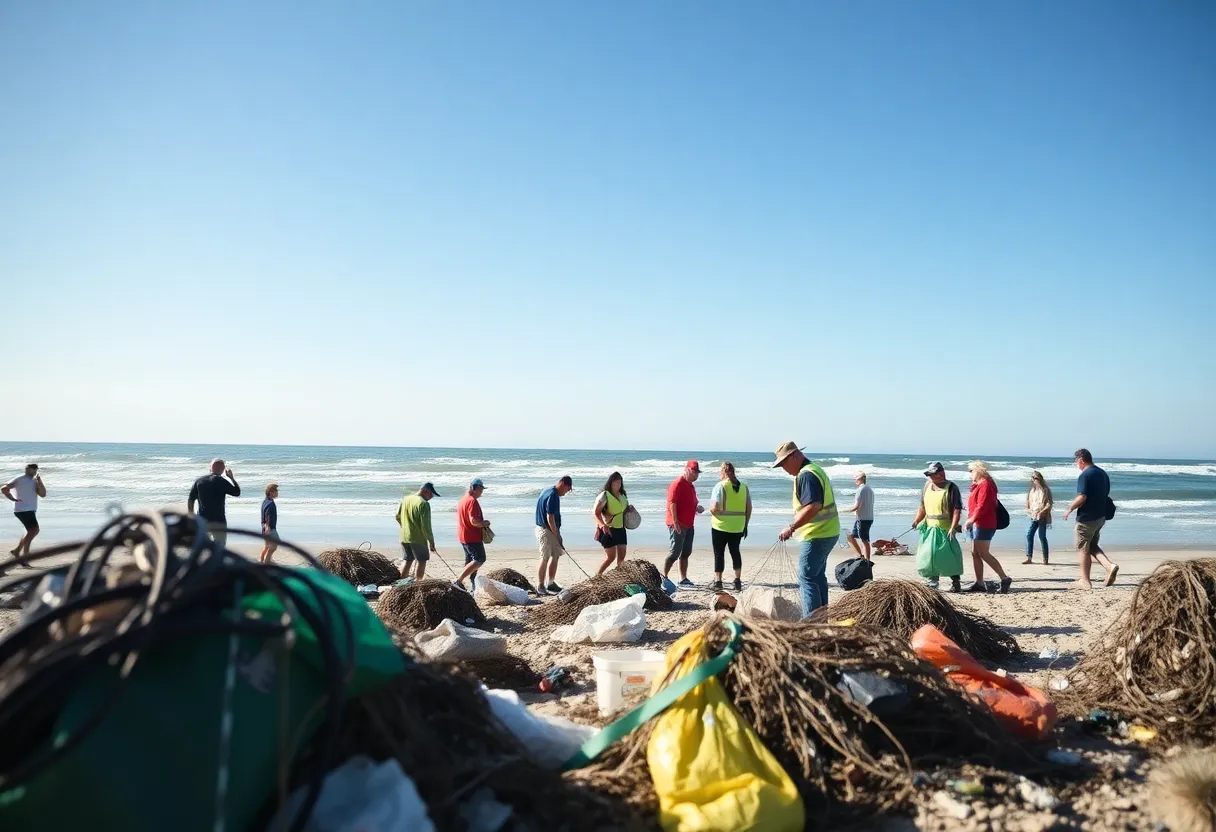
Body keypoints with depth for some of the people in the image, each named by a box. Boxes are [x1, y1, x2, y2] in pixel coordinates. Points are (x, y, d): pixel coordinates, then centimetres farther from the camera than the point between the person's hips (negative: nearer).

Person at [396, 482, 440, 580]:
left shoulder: (405, 499, 8)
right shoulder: (423, 504, -16)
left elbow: (397, 517, 16)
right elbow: (426, 525, -17)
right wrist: (431, 541, -11)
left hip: (404, 537, 7)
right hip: (418, 538, -7)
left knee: (407, 560, 15)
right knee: (422, 561, 6)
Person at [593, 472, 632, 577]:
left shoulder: (623, 495, 11)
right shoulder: (605, 495, -12)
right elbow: (596, 512, -18)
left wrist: (630, 509, 2)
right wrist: (602, 524, -33)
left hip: (621, 529, 7)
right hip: (608, 530, -7)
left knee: (621, 557, 8)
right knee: (611, 557, -7)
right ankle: (597, 576, 5)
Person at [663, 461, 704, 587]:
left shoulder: (690, 485, 17)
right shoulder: (678, 483, -12)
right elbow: (672, 503, -19)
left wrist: (697, 508, 7)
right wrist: (675, 521, -24)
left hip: (688, 524, 9)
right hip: (678, 524, -9)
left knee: (686, 552, 11)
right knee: (675, 552, -8)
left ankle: (683, 579, 16)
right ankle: (664, 576, -1)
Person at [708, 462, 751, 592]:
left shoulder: (720, 486, -11)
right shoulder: (744, 487, 5)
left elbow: (714, 508, -18)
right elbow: (749, 509, 6)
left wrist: (710, 509, 3)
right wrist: (745, 525, 14)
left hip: (720, 526, -4)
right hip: (738, 527, 4)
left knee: (719, 553, 5)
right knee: (735, 551, 19)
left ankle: (718, 581, 8)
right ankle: (738, 580, 18)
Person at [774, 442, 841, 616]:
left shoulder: (806, 475, -18)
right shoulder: (815, 469, 15)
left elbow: (813, 506, -30)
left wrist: (791, 528, -27)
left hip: (816, 536, -11)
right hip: (828, 532, 11)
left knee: (807, 578, -7)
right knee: (818, 576, 18)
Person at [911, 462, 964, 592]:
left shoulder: (951, 488, -7)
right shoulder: (927, 486, 12)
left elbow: (957, 509, -13)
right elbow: (922, 507, 19)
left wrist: (953, 528, -21)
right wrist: (917, 520, 6)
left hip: (946, 530, -6)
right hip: (930, 528, 6)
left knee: (950, 557, -2)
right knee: (929, 556, 8)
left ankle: (956, 583, 10)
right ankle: (932, 583, 19)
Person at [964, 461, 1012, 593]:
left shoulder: (985, 484, -12)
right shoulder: (978, 485, 19)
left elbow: (982, 506, -20)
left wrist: (971, 519, -15)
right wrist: (971, 521, 10)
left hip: (983, 524, -10)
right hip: (977, 524, 10)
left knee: (984, 554, -11)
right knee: (975, 554, 8)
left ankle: (1005, 578, -6)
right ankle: (979, 583, 9)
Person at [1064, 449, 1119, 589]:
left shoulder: (1085, 475, -17)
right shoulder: (1102, 473, 10)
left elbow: (1082, 497, -24)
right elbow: (1106, 495, 16)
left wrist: (1069, 509, -11)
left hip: (1086, 518, -8)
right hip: (1101, 517, 8)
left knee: (1084, 549, 4)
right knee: (1093, 546, 20)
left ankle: (1085, 581, 10)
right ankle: (1110, 565, -2)